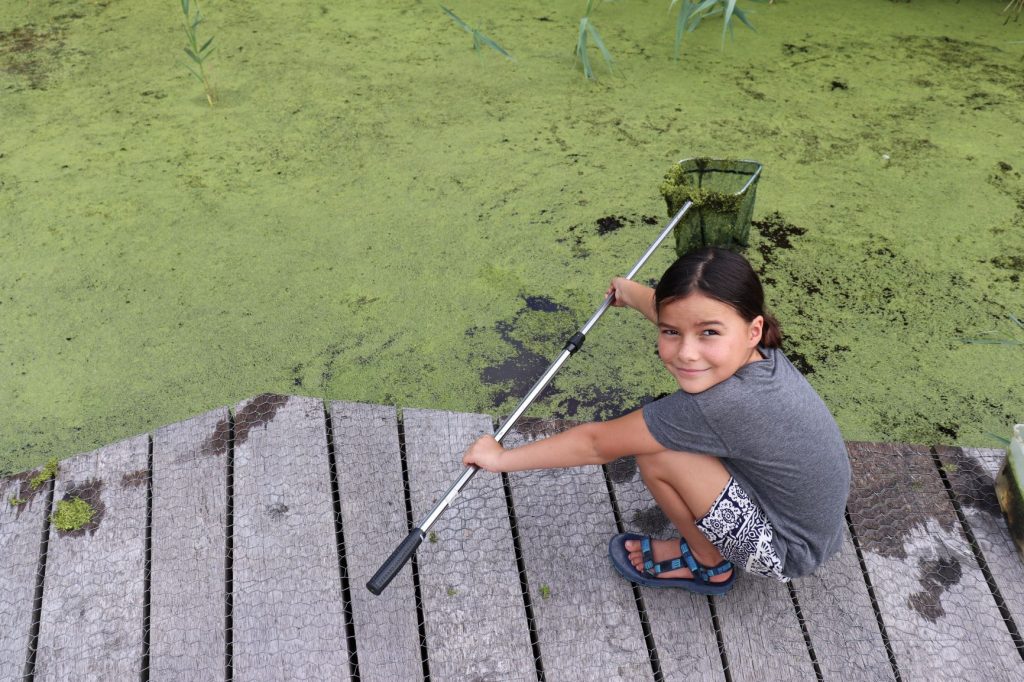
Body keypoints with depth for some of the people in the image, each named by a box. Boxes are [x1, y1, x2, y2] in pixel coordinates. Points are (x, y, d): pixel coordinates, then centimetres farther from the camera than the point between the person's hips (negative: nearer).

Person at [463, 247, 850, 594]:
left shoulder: (723, 404, -36)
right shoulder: (757, 350, -13)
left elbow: (598, 444, -25)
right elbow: (669, 309, 9)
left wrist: (502, 458, -12)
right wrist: (629, 291, 30)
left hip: (787, 551, -8)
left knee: (658, 456, -20)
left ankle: (709, 564, 6)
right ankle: (707, 543, 18)